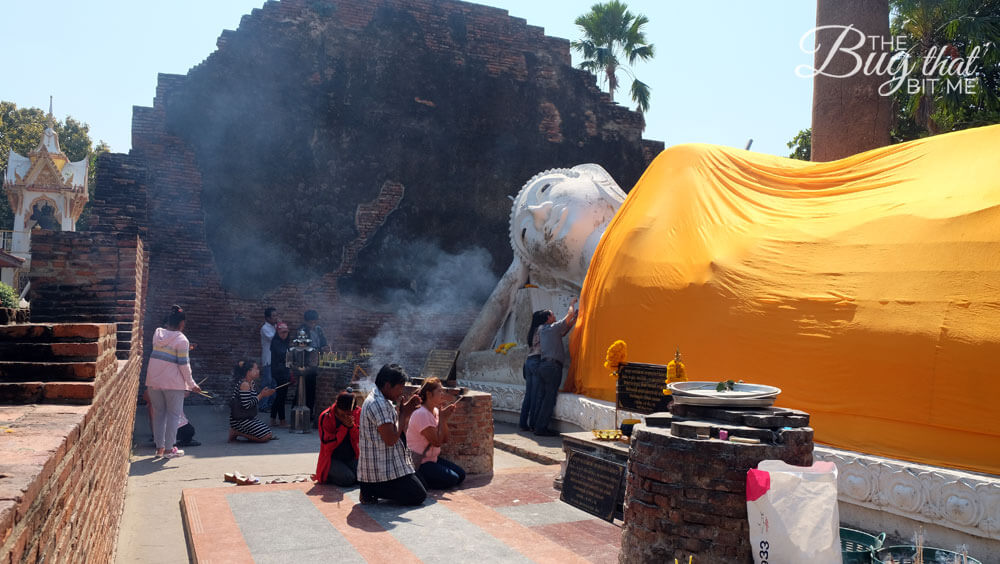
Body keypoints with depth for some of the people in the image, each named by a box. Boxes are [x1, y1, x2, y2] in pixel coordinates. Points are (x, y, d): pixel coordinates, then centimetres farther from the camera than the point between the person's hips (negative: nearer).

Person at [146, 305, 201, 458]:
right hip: (173, 382, -6)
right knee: (174, 414, 5)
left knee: (158, 413, 14)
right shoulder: (181, 340, -13)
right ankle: (169, 449, 8)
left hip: (153, 381, 6)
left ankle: (159, 447, 18)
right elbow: (183, 365, -14)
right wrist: (191, 384, -5)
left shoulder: (157, 333, 5)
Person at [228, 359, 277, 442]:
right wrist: (261, 395, -17)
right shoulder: (244, 384, -20)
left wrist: (263, 393, -1)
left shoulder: (252, 383, 9)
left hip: (249, 418, 10)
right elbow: (246, 405, -23)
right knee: (266, 437, -14)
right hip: (239, 420, -10)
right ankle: (237, 432, -5)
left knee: (269, 434, 8)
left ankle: (239, 431, 12)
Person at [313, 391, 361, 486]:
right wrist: (344, 427, -24)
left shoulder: (358, 413, -4)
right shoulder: (325, 417, -14)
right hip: (332, 459, -5)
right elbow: (328, 445, -18)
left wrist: (352, 426, -23)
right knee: (348, 479, -27)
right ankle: (324, 477, 4)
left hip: (352, 459, 5)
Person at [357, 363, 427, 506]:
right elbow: (391, 439, -23)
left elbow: (400, 433, 16)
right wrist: (403, 413, -12)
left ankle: (371, 488, 10)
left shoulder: (383, 401, 14)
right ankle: (372, 490, -5)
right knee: (419, 496, -8)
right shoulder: (378, 404, -20)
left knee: (421, 486, 17)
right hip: (382, 469, -11)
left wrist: (407, 411, 3)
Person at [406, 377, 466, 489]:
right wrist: (442, 418, -16)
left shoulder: (436, 411, 7)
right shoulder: (421, 414, -21)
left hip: (432, 458, 10)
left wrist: (445, 419, -6)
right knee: (452, 479, -17)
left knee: (461, 475, 3)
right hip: (419, 463, -9)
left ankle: (421, 480, 8)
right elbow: (437, 442, -22)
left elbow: (445, 440, 6)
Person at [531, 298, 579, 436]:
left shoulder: (541, 329, 17)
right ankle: (541, 427, -8)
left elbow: (562, 332, 23)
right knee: (550, 397, -6)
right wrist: (572, 304, 13)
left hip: (543, 365, 8)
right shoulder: (554, 327, -5)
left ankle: (535, 424, 13)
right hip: (553, 365, -8)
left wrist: (575, 319, 23)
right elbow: (570, 314, -6)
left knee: (540, 396, 10)